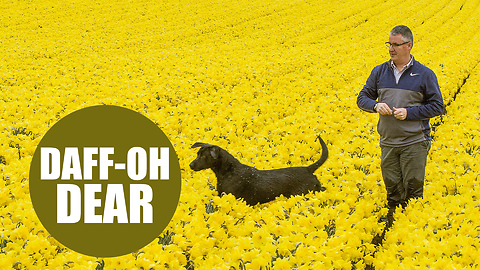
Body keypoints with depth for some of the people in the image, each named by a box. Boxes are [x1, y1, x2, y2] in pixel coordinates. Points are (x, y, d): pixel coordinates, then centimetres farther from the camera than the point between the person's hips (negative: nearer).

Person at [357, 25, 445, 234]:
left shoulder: (425, 74, -3)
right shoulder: (379, 72, 7)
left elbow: (438, 107, -2)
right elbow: (362, 98, 13)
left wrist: (409, 113, -13)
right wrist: (376, 105, -10)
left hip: (414, 143, -3)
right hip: (388, 143, 3)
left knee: (413, 190, -2)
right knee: (392, 190, 7)